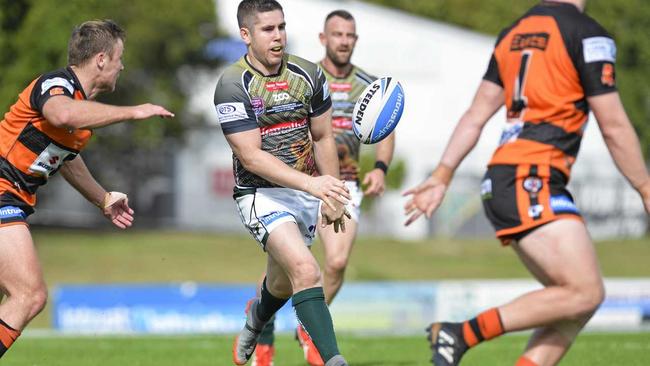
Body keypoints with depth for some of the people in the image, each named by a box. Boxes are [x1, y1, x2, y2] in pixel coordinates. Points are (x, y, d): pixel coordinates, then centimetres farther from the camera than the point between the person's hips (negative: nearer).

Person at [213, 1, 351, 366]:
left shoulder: (308, 75, 0)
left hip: (307, 192, 5)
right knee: (306, 271, -27)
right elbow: (251, 157, -21)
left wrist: (333, 197, 14)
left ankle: (254, 322, 51)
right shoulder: (233, 85, -15)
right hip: (261, 194, -5)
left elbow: (323, 139, 12)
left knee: (283, 283, 17)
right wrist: (312, 184, -30)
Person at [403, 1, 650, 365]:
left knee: (579, 302, 7)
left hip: (502, 182, 9)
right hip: (532, 184, -9)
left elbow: (476, 116, 17)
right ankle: (462, 334, -15)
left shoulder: (513, 34, 17)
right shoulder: (588, 35, -6)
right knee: (586, 292, -13)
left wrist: (442, 175, 18)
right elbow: (614, 126, -7)